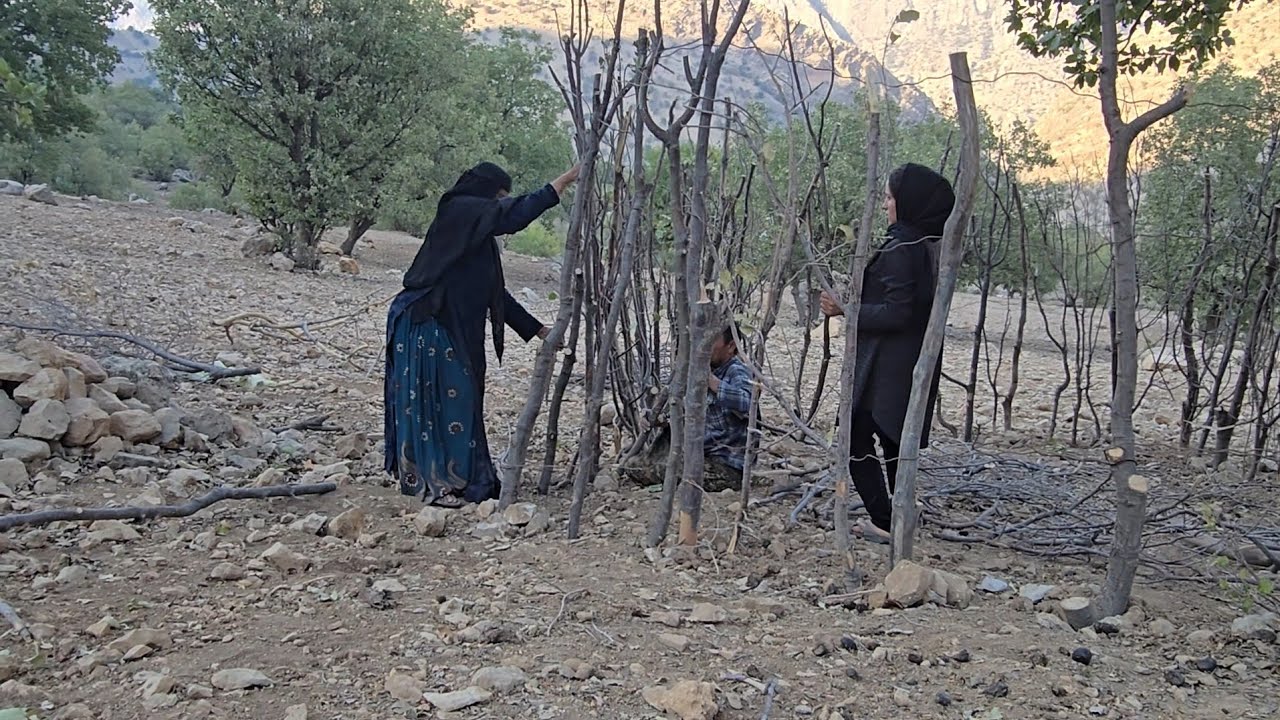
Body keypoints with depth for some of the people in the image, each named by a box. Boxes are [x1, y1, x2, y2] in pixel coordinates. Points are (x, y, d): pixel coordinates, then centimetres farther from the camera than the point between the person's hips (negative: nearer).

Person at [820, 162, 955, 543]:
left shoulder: (901, 249, -18)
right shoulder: (921, 244, 11)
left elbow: (896, 312, -22)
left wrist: (846, 310, -19)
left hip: (888, 366, -10)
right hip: (910, 364, 10)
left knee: (856, 435, -3)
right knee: (893, 439, 17)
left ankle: (886, 523, -3)